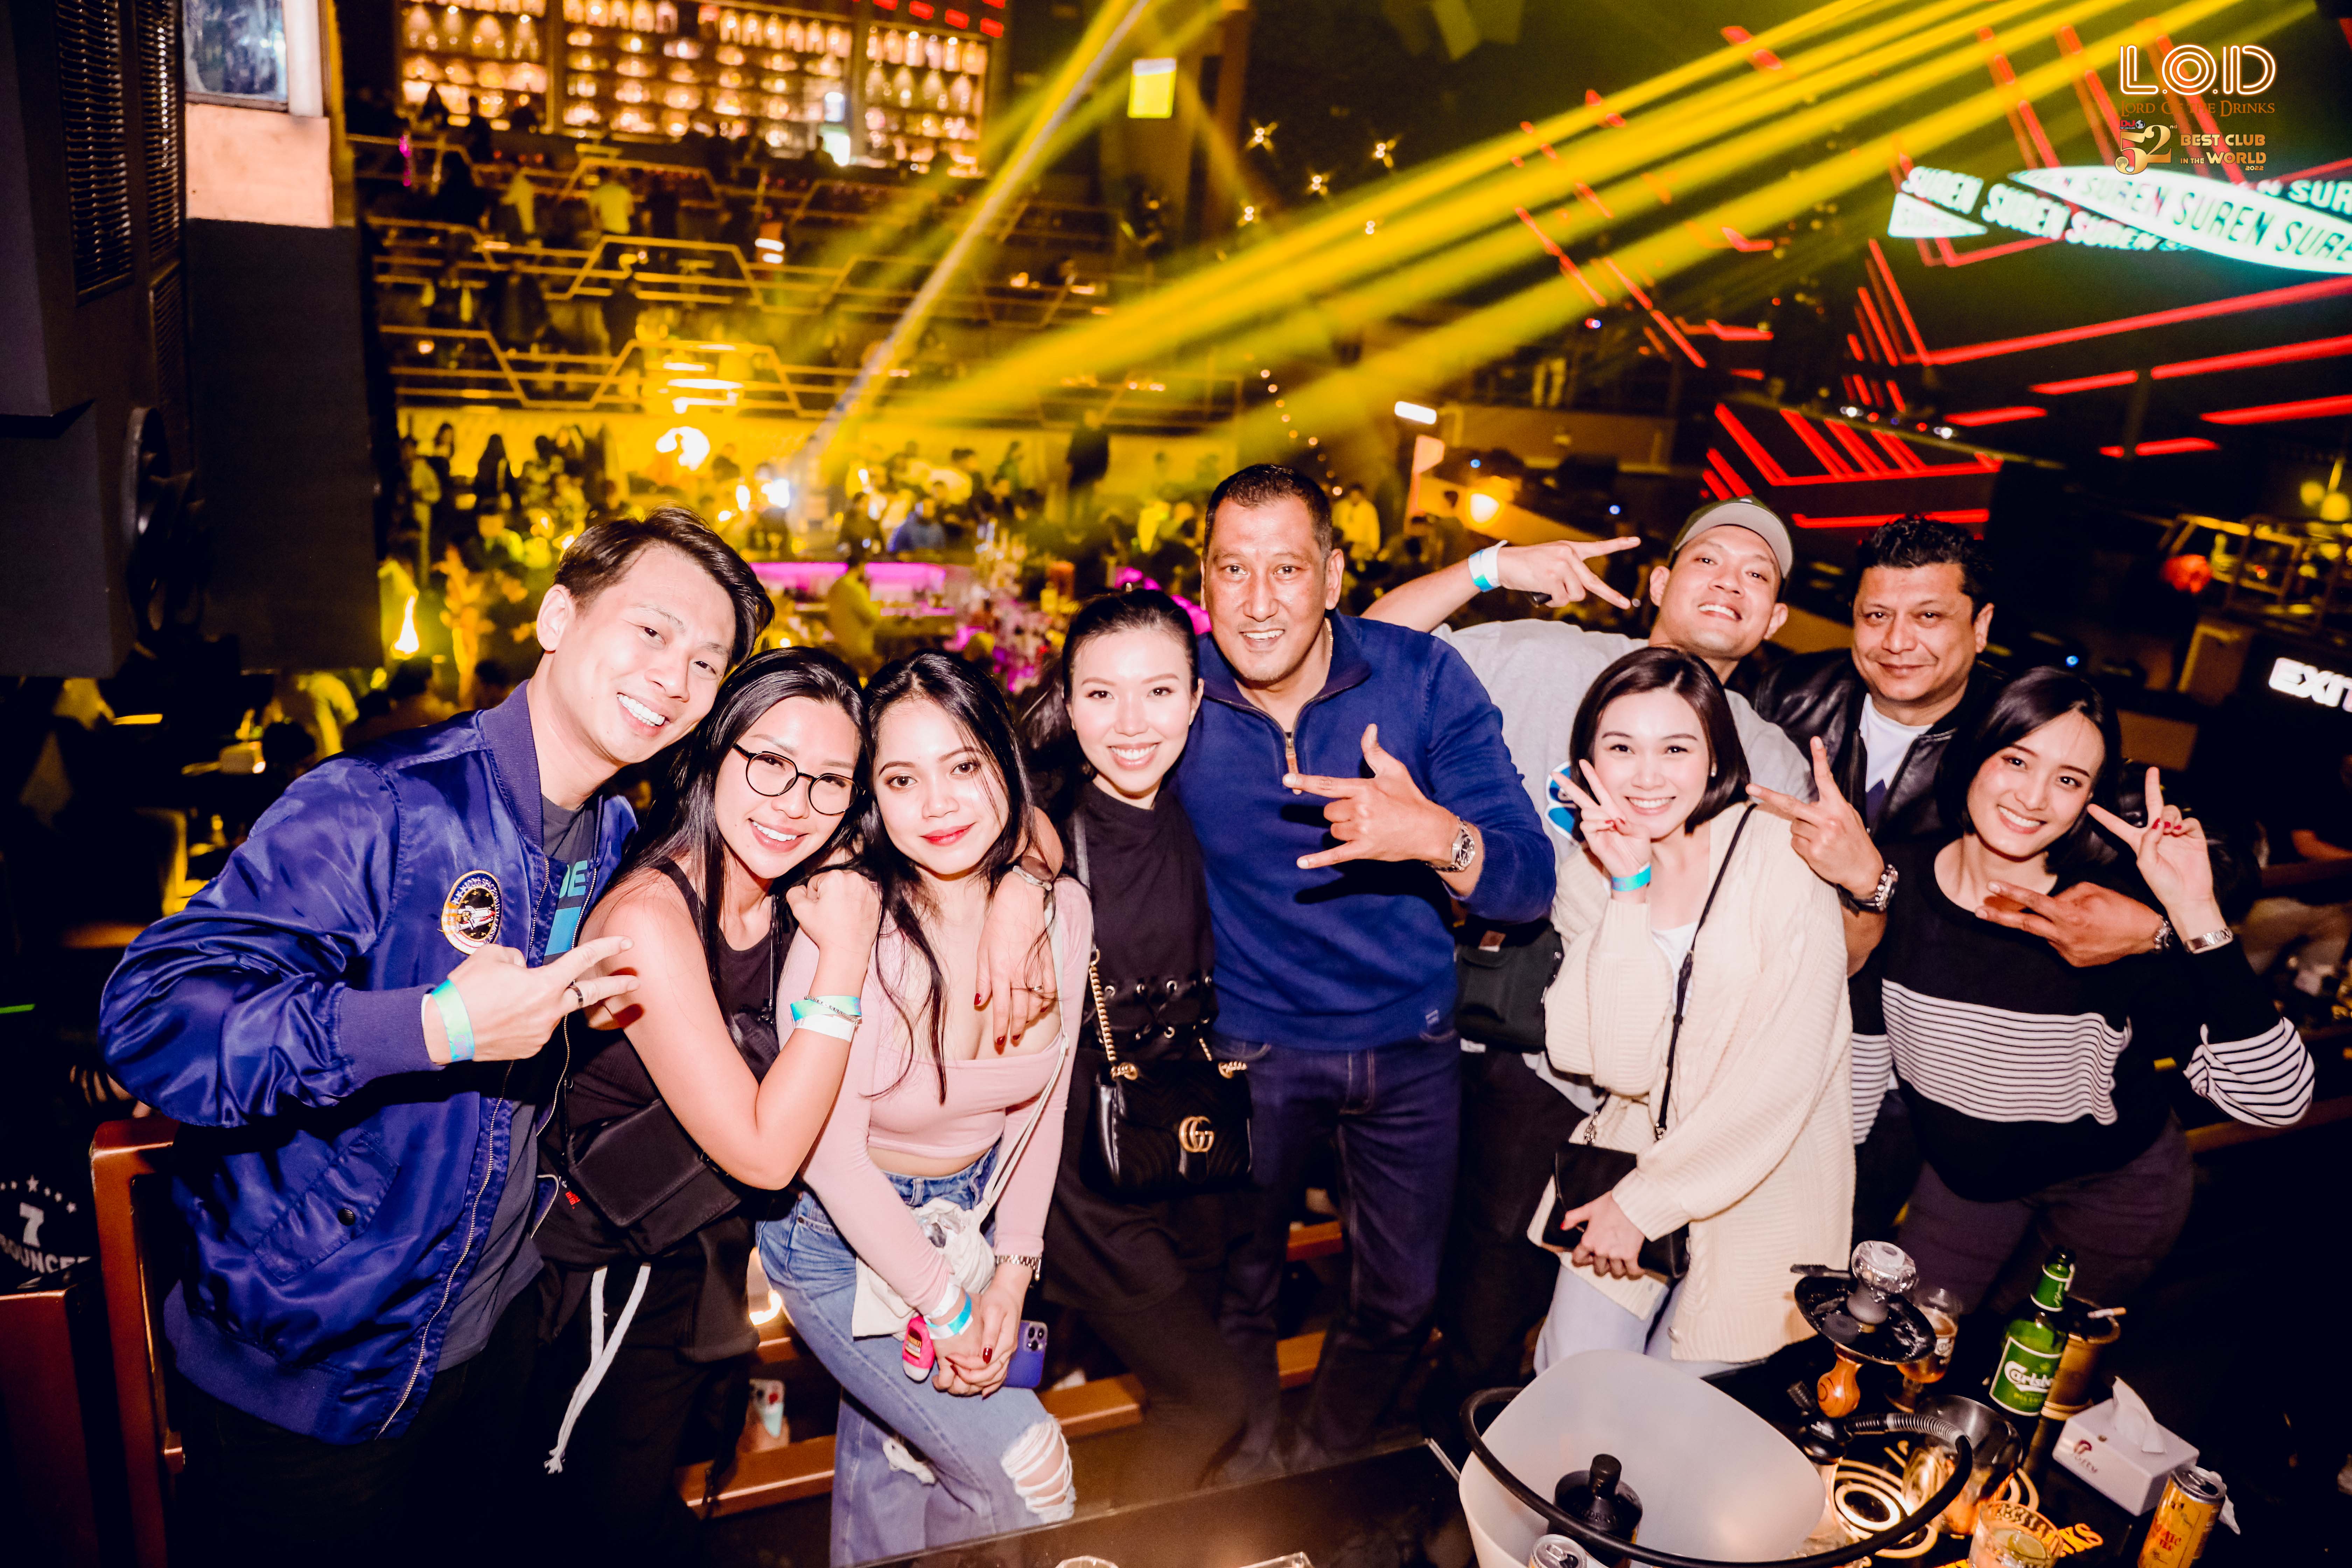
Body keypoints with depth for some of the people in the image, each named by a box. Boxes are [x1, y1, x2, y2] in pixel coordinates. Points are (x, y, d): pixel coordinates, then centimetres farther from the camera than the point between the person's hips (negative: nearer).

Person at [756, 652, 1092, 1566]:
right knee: (1025, 1469, -3)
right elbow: (832, 1154, -20)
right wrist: (946, 1305, -14)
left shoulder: (1059, 912, -13)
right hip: (841, 1233, -4)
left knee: (888, 1457, 21)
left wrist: (1011, 1274, -3)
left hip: (969, 1214, 5)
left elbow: (1041, 1104, 0)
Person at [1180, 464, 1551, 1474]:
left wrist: (1436, 835, -40)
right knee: (1235, 1294, 16)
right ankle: (1249, 1475, 48)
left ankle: (1327, 1466, 50)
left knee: (1401, 1301, 19)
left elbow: (1531, 881, -19)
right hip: (1253, 1046, 0)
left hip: (1409, 1043, 1)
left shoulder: (1425, 678, -16)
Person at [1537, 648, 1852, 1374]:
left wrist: (1645, 1202, -12)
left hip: (1764, 1185, -3)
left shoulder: (1783, 856, -15)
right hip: (1635, 1152, 3)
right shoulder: (1589, 882, -3)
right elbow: (1622, 1065, -15)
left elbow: (1788, 1068, -19)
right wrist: (1631, 890, -20)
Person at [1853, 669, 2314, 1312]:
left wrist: (2197, 916, -43)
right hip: (1962, 1173, 3)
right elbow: (1864, 1050, -7)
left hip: (2111, 1185, -2)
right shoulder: (1898, 880, -20)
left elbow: (2276, 1099, -36)